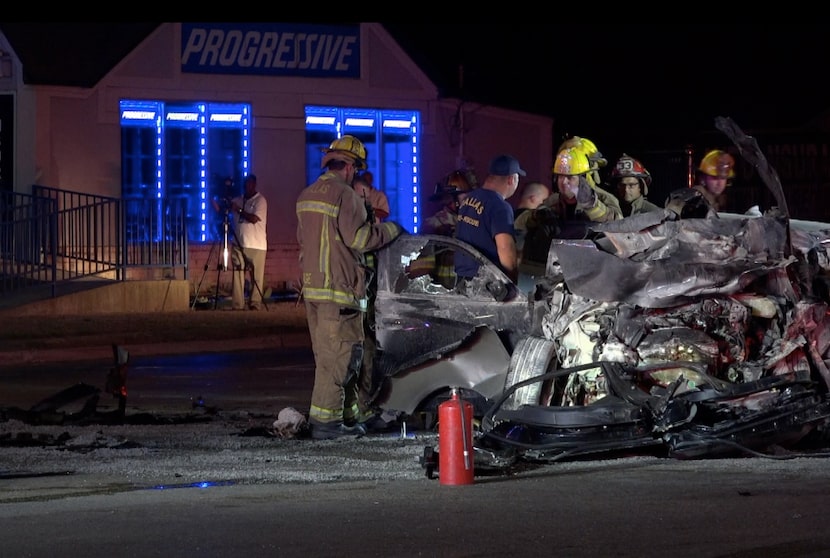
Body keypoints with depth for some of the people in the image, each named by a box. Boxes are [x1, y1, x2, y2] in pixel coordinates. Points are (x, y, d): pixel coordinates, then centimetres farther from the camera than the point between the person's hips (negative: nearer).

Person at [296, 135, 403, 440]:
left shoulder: (306, 196, 14)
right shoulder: (344, 195, -13)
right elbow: (360, 238, -18)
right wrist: (391, 229, -1)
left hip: (311, 286, 9)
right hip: (339, 288, -9)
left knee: (328, 352, 12)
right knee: (339, 353, -6)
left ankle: (357, 412, 20)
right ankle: (325, 420, -8)